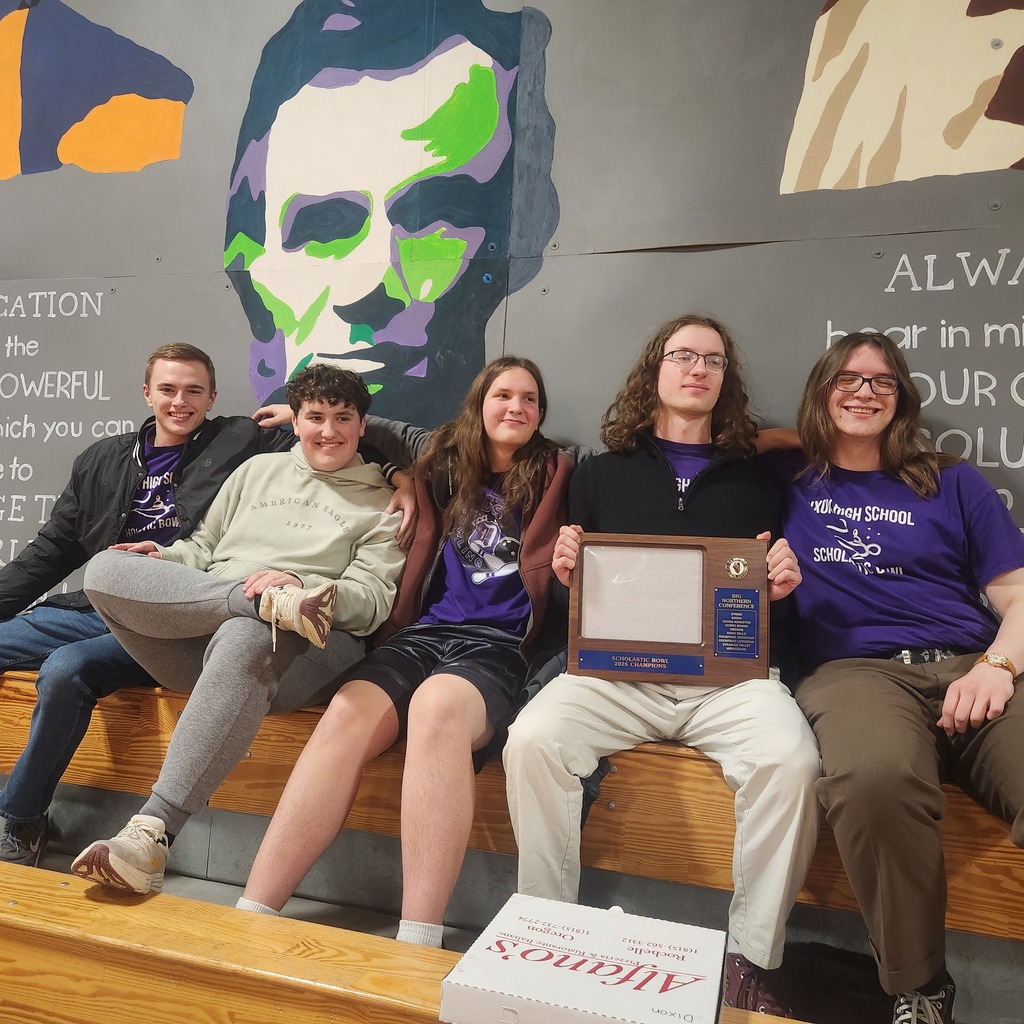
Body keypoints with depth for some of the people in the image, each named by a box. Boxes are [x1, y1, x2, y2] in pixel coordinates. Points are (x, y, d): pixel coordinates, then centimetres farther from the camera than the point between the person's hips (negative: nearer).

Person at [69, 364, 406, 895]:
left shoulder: (382, 504, 14)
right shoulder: (257, 470, 26)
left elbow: (373, 599, 2)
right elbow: (203, 547, 27)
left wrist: (302, 586, -18)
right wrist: (164, 558, 3)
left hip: (299, 652, -4)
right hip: (195, 641, 4)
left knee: (241, 639, -40)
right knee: (105, 568, -21)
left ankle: (152, 832, -38)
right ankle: (276, 606, -32)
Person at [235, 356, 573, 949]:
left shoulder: (555, 473, 13)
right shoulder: (448, 467, 22)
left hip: (500, 645, -3)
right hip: (425, 632, 4)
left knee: (437, 704, -37)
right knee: (347, 714, -27)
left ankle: (417, 949, -41)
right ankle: (251, 916, -28)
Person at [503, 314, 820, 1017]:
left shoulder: (756, 482, 19)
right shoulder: (604, 472, 18)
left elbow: (778, 586, 19)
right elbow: (572, 586, 19)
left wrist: (782, 585, -3)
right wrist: (564, 569, -3)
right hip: (614, 665, 0)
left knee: (790, 760, -30)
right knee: (533, 740, -27)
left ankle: (754, 960, -9)